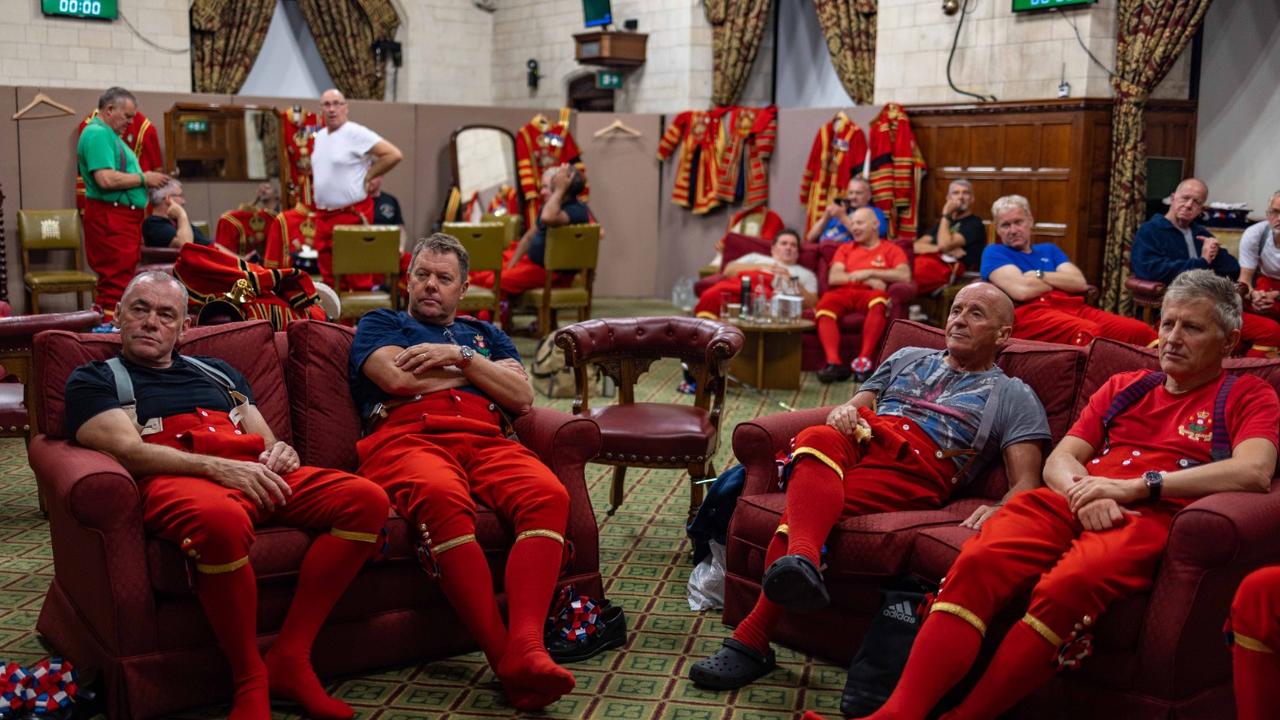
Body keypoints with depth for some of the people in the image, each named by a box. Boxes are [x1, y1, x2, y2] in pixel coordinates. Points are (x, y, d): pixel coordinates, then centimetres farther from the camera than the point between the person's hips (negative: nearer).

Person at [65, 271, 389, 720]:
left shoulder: (218, 373, 32)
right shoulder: (94, 380, 17)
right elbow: (129, 450, -1)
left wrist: (281, 451, 1)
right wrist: (218, 468, -16)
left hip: (254, 476, 6)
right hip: (172, 482, -5)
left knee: (366, 499, -21)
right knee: (221, 519, -43)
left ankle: (290, 660, -21)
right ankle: (249, 680, -24)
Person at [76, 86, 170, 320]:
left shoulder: (108, 134, 21)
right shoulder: (97, 134, -12)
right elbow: (106, 179, -23)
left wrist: (148, 179, 15)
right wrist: (143, 178, -12)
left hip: (124, 217, 11)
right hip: (110, 218, -11)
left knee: (116, 280, 13)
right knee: (116, 281, -11)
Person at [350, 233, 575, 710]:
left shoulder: (484, 334, 34)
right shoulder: (379, 324, 26)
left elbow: (522, 397, 16)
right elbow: (399, 377, 3)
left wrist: (461, 356, 4)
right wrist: (473, 370, 13)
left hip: (486, 441, 3)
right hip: (407, 439, -3)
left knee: (547, 494, -32)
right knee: (442, 496, -41)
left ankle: (525, 648, -47)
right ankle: (502, 655, -44)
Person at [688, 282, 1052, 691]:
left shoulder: (1013, 396, 20)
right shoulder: (908, 358, 35)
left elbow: (1026, 484, 8)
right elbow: (856, 404, 29)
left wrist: (998, 511, -16)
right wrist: (843, 412, 2)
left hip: (914, 466, -4)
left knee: (805, 503, -33)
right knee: (818, 440, -36)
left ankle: (752, 640, -40)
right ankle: (801, 560, -61)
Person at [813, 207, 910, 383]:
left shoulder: (891, 250, 21)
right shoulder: (845, 249, 30)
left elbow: (905, 275, 1)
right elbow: (833, 278, 12)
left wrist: (869, 272, -5)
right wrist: (866, 280, -2)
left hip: (869, 294, -2)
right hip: (843, 292, 2)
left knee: (879, 299, -39)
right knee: (824, 305, -33)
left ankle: (864, 360, -42)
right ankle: (833, 362, -44)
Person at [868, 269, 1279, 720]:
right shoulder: (1124, 387, 27)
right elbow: (1058, 461, 19)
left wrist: (1135, 486, -13)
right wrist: (1084, 493, -6)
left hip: (1151, 518, -4)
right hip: (1071, 505, 4)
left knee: (1064, 588, -38)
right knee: (975, 564, -28)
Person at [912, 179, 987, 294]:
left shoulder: (974, 224, 8)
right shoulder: (944, 222, 30)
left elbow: (944, 245, -9)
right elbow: (917, 246, 15)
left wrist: (946, 215, 3)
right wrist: (942, 249, -4)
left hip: (948, 269, -7)